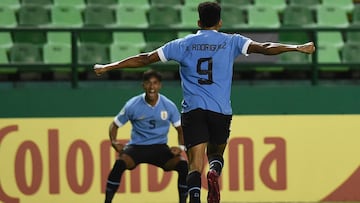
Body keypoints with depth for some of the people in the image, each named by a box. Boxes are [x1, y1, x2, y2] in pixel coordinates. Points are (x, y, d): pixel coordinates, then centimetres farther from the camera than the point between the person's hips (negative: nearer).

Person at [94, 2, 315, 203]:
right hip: (221, 111, 0)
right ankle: (214, 173, -16)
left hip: (192, 110, 0)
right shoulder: (231, 42, 7)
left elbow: (146, 58, 11)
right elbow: (264, 48, -4)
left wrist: (107, 67, 17)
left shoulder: (183, 44, 10)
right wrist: (297, 48, -1)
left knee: (195, 164, -4)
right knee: (216, 153, 19)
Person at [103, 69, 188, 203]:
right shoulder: (133, 105, -8)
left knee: (183, 164, -24)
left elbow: (180, 129, 8)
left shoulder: (169, 106, -4)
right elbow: (115, 125, 4)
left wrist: (181, 147, -10)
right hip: (136, 146, -2)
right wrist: (114, 142, -16)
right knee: (120, 163, -33)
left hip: (160, 147, 2)